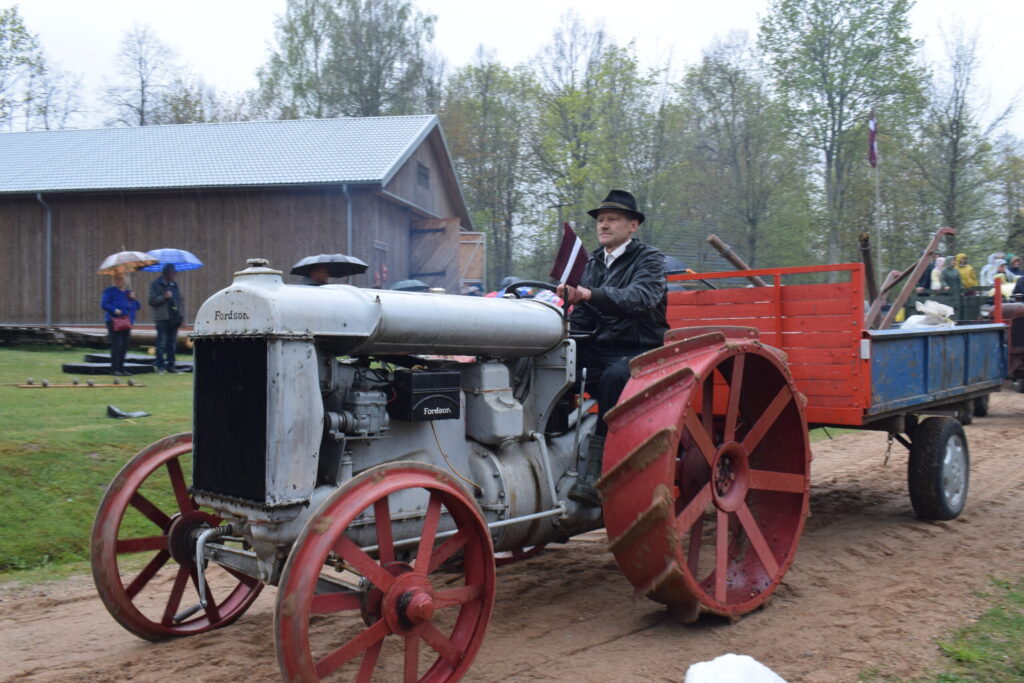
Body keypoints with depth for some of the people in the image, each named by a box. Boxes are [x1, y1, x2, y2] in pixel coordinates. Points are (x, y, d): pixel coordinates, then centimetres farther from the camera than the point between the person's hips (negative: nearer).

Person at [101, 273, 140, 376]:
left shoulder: (128, 292, 20)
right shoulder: (109, 291, 0)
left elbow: (137, 306, 19)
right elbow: (103, 304, -10)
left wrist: (133, 299, 1)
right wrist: (114, 310, -23)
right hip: (115, 322, -7)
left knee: (125, 346, 8)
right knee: (116, 345, -13)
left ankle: (121, 367, 16)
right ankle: (114, 369, -12)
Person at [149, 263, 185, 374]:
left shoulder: (175, 285, 17)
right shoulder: (156, 285, 0)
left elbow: (181, 300, 21)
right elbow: (152, 301, -6)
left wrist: (181, 316, 13)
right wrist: (163, 297, -20)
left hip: (174, 318, 6)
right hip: (162, 319, -5)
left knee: (172, 343, 8)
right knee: (161, 343, -6)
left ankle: (171, 365, 13)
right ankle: (160, 366, -2)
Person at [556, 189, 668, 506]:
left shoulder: (649, 259, -2)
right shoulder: (594, 262, 16)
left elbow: (640, 298, -25)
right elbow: (582, 319, 13)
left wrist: (591, 294, -37)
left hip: (641, 351, -6)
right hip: (599, 348, 6)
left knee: (614, 375, -38)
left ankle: (594, 474, -36)